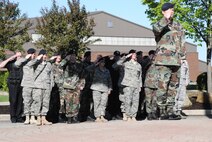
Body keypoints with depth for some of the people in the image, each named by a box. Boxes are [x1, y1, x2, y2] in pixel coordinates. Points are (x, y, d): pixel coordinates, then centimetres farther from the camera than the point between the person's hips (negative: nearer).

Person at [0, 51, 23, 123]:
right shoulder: (10, 63, 3)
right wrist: (9, 59, -13)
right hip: (13, 84, -4)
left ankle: (19, 117, 8)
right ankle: (13, 117, 2)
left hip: (21, 84, 4)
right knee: (13, 101, -5)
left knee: (20, 101, 2)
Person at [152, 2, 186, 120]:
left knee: (173, 86, 9)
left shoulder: (178, 26, 17)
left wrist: (180, 54, 7)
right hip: (163, 61, -6)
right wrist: (166, 19, -39)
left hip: (176, 61, 6)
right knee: (162, 86, -9)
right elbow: (156, 28, -26)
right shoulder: (160, 25, 0)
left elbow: (182, 41, 20)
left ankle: (170, 111, 16)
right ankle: (162, 112, -5)